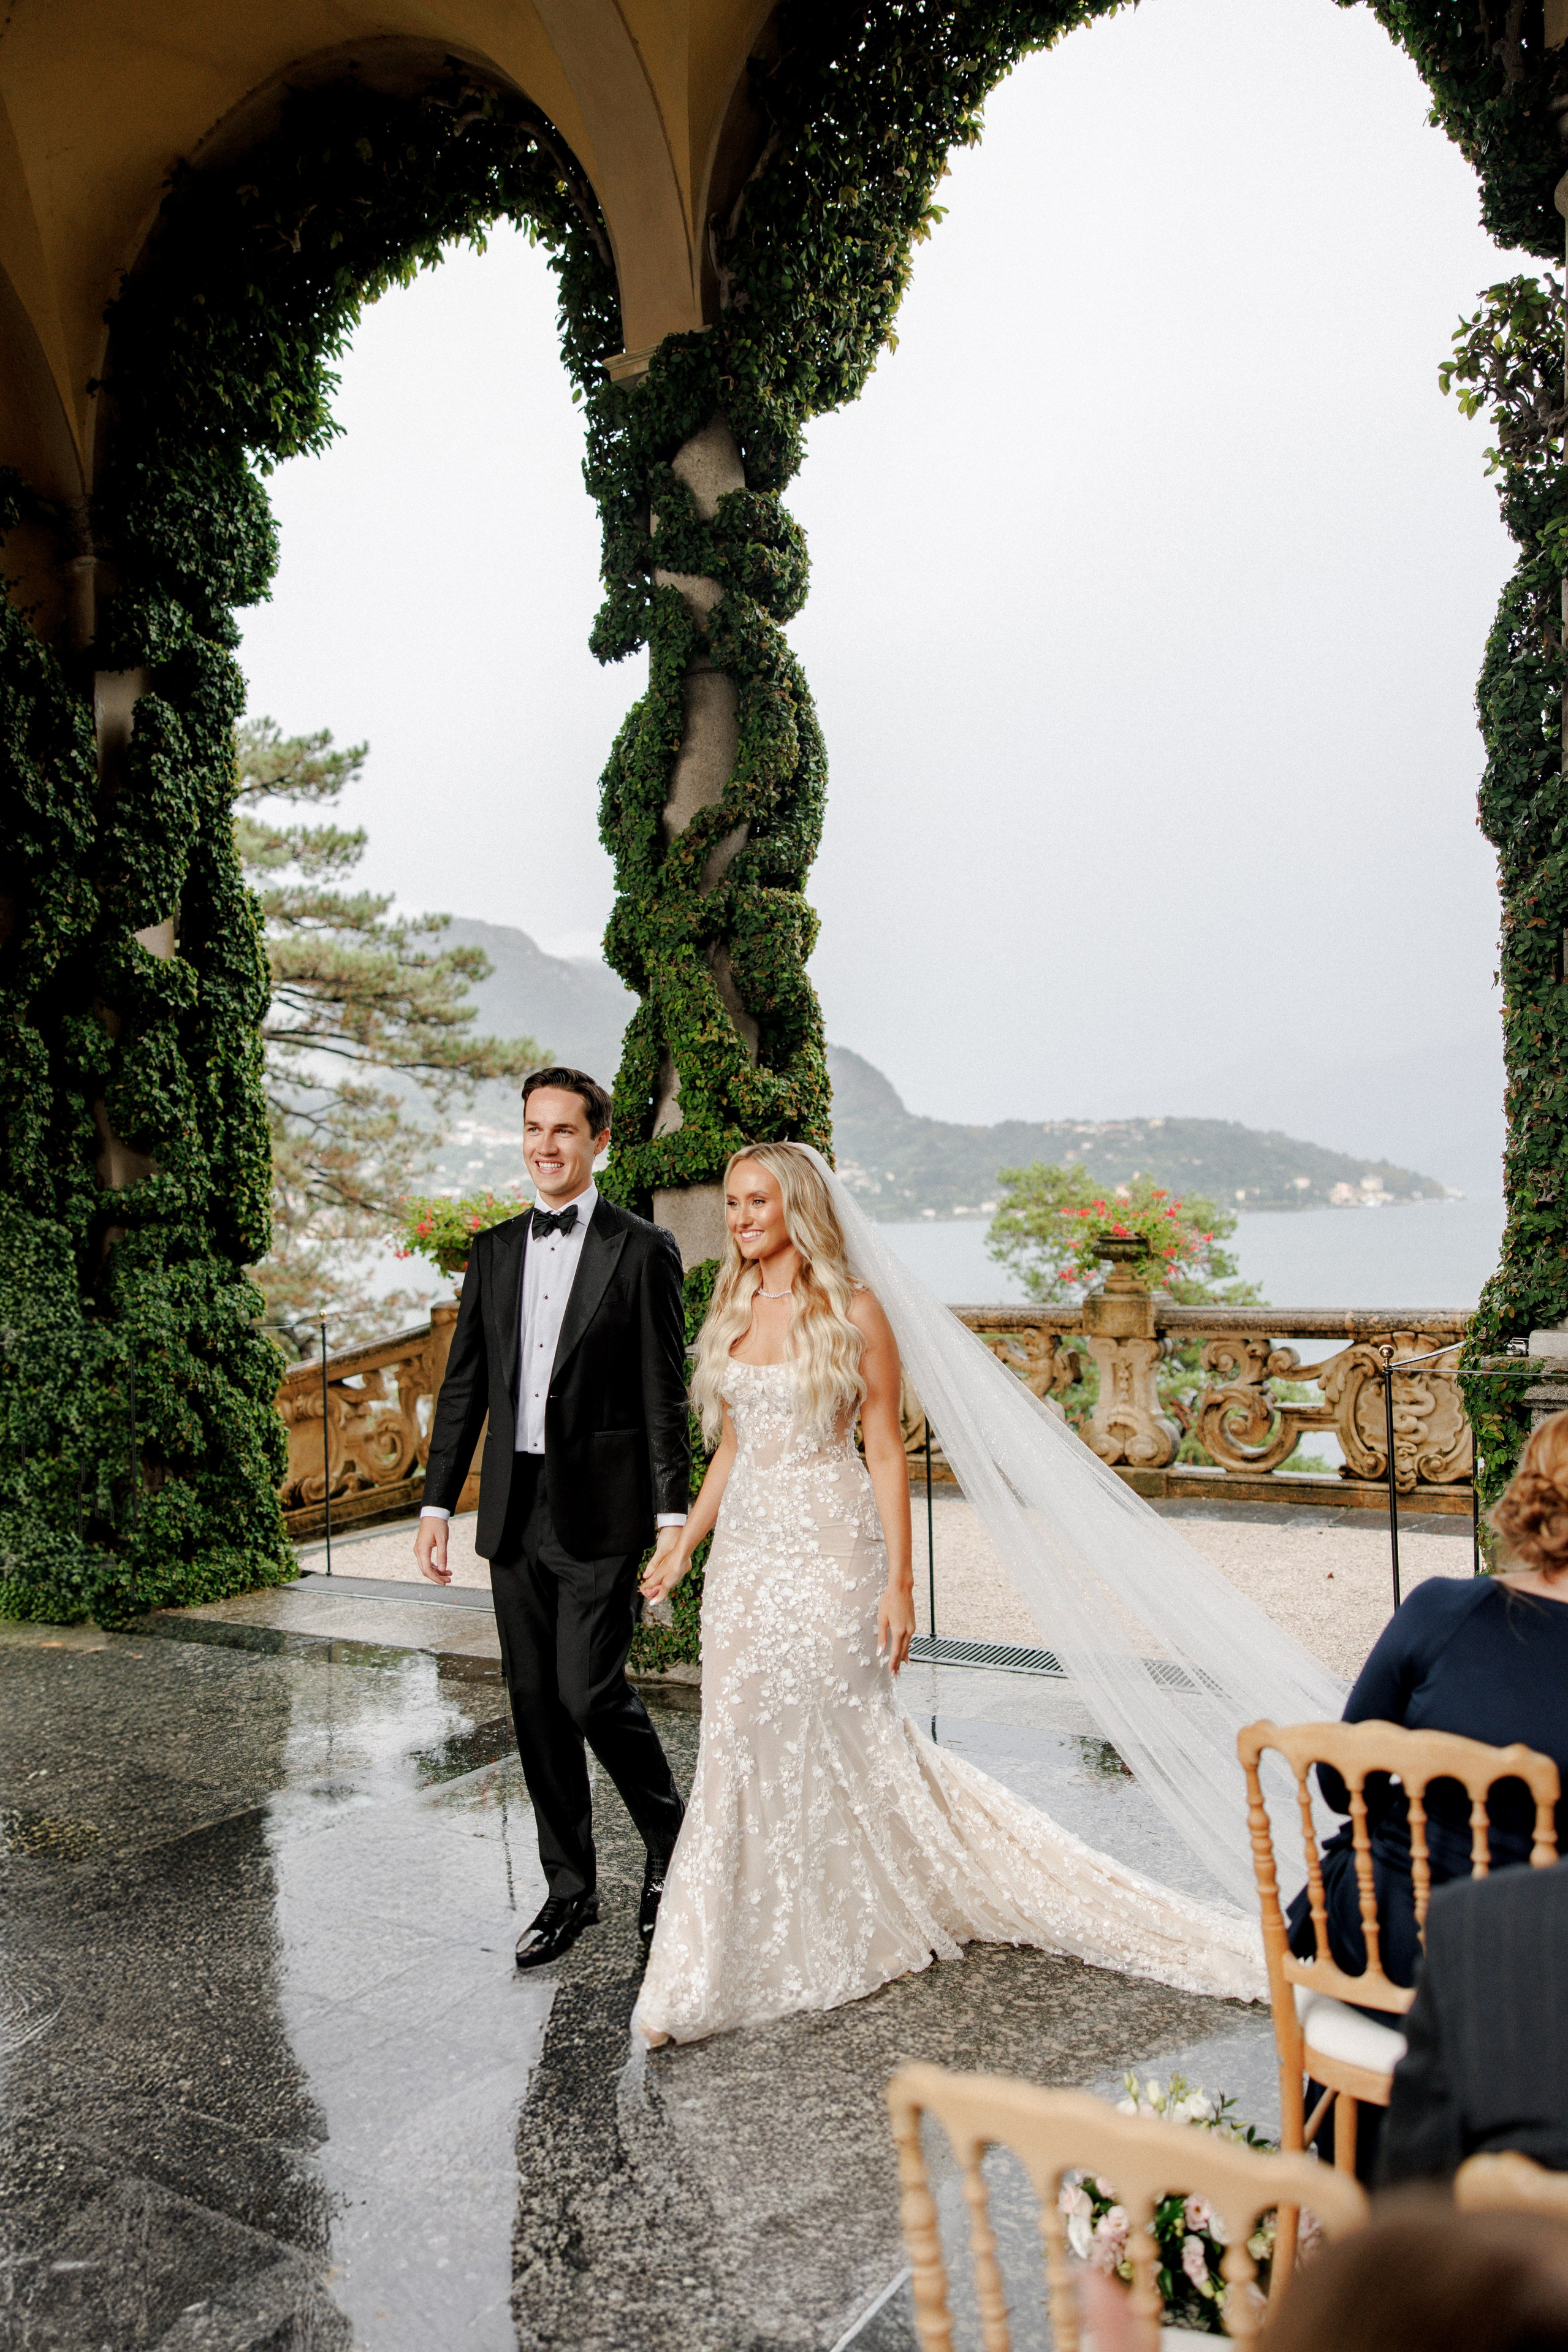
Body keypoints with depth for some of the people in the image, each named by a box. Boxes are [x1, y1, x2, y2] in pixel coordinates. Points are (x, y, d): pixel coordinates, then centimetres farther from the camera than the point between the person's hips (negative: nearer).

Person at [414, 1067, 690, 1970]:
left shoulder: (642, 1249, -4)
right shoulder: (494, 1250, 10)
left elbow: (666, 1392, -6)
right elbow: (465, 1384, 12)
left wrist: (675, 1515, -11)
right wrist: (438, 1503, 7)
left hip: (600, 1512, -5)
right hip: (514, 1513, 5)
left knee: (593, 1693, -7)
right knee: (538, 1707, 11)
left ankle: (670, 1835, 22)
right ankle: (570, 1889, 26)